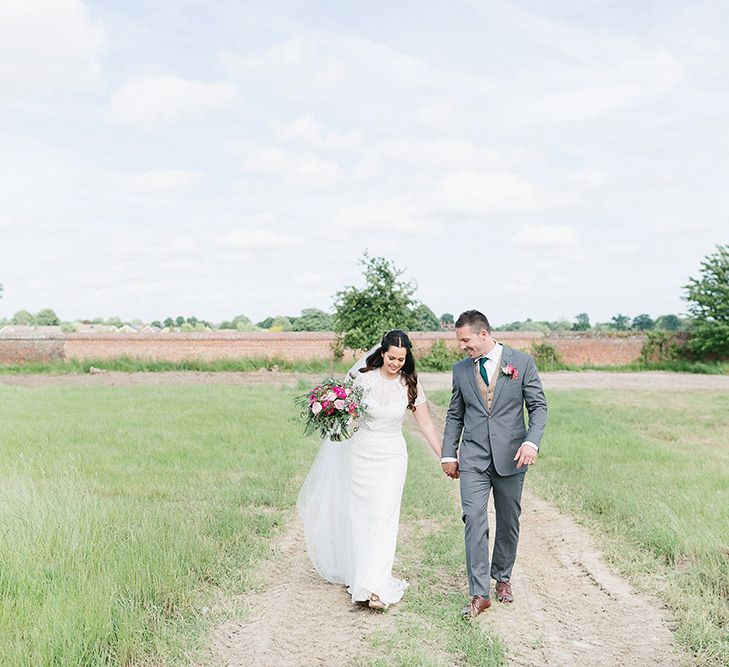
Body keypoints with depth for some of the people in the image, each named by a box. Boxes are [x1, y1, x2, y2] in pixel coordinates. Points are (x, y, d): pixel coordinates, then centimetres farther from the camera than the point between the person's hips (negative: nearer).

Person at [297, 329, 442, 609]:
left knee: (384, 517, -10)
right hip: (360, 453, 1)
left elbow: (426, 424, 2)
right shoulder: (363, 377, -6)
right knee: (358, 516, 7)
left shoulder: (410, 386, -4)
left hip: (391, 457, -1)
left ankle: (375, 587, -12)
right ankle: (359, 573, 25)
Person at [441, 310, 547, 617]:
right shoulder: (461, 369, 8)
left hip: (510, 457, -1)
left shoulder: (521, 362, -1)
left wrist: (532, 442, -16)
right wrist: (448, 454, 11)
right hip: (473, 458, 1)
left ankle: (502, 577, 32)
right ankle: (479, 593, -8)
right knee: (474, 520, -11)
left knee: (508, 523, 10)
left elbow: (538, 406, -2)